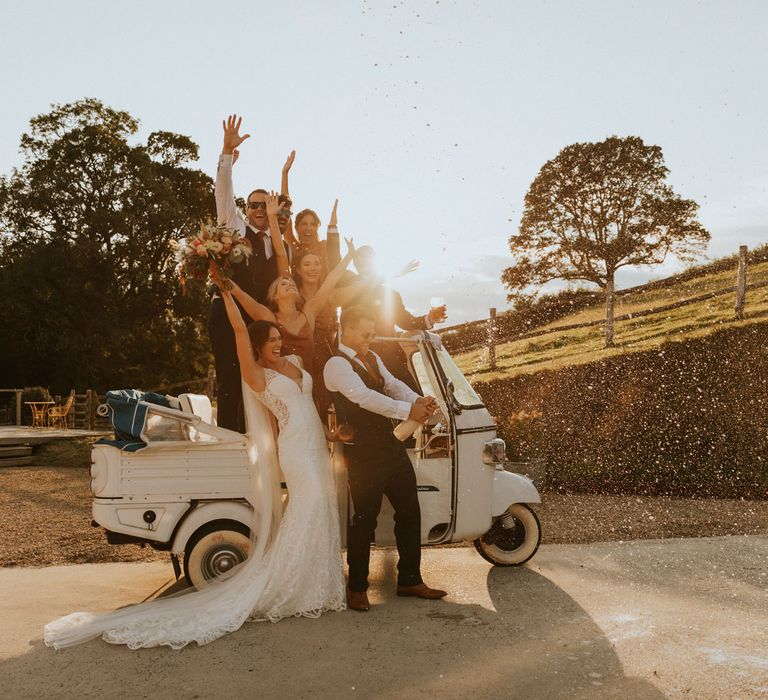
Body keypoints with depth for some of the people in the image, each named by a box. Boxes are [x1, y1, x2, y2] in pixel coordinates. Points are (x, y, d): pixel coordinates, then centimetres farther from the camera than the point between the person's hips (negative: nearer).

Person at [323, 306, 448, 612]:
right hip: (363, 454, -8)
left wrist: (419, 401, -16)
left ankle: (410, 580, 26)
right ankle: (357, 588, 19)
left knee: (409, 512, 13)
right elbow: (365, 397, -26)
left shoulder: (372, 357, 14)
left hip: (391, 446, 9)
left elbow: (393, 385, 4)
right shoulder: (336, 365, -14)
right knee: (365, 520, 2)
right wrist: (408, 411, -29)